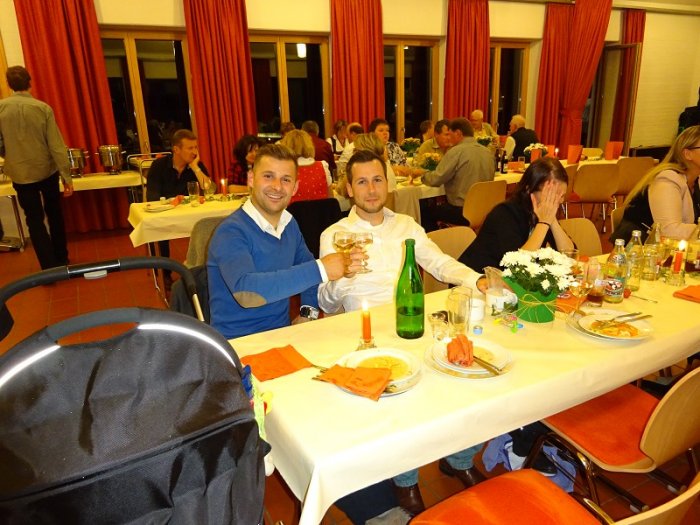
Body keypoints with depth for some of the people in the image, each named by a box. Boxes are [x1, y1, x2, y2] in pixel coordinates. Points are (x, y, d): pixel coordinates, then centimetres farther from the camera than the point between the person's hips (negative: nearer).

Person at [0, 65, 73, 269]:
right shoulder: (43, 108, -10)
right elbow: (56, 145, -12)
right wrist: (67, 176, -8)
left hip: (21, 174, 0)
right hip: (47, 170, 1)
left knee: (34, 219, 8)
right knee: (54, 214, 18)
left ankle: (50, 268, 5)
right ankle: (61, 260, 28)